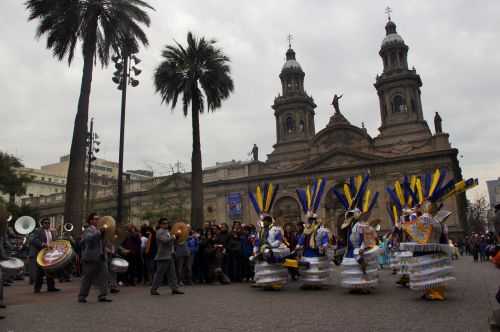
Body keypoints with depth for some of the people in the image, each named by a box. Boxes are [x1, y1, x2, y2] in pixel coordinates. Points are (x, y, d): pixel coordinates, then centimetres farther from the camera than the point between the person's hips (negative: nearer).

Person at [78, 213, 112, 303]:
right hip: (91, 258, -8)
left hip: (100, 258, 8)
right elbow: (89, 238, -30)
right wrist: (99, 232, -35)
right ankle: (82, 296, 14)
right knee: (87, 278, 2)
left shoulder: (98, 230, 19)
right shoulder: (89, 230, -7)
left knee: (103, 276, 2)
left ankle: (102, 296, 6)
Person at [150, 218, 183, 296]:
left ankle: (174, 288, 12)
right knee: (159, 273, -3)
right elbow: (165, 240, -26)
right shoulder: (160, 232, -11)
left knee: (172, 273, 9)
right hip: (163, 256, -10)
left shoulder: (167, 231, 19)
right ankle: (153, 289, 7)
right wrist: (172, 237, -13)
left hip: (169, 255, 10)